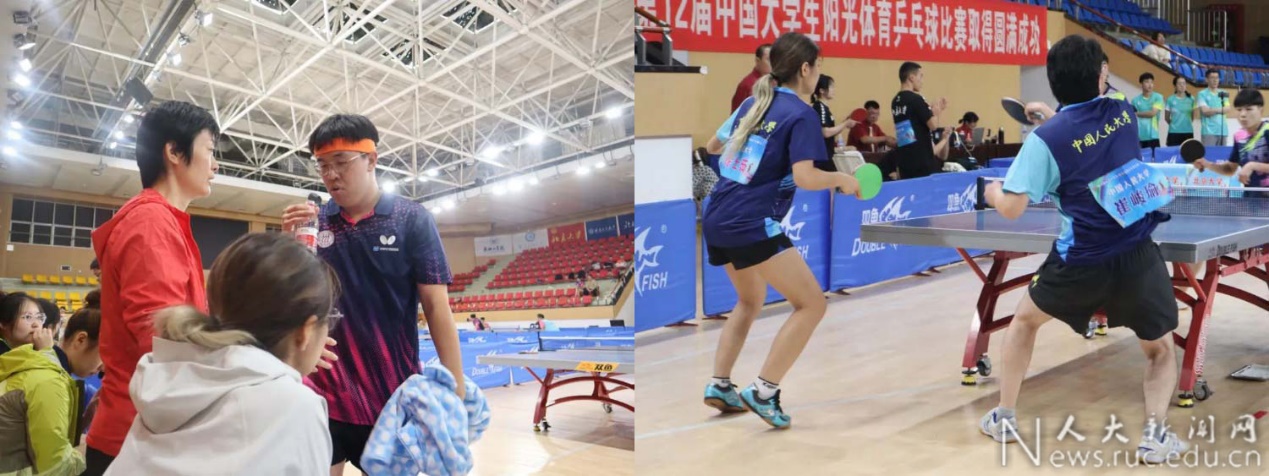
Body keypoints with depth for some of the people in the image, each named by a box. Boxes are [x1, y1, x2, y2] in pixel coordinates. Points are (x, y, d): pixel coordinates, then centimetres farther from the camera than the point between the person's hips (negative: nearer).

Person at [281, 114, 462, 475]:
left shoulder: (412, 219, -6)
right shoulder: (315, 223, 3)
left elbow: (437, 307, -7)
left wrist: (456, 390, -12)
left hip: (394, 397, -2)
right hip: (323, 392, 2)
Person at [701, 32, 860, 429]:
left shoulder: (753, 103, 14)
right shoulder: (802, 114, -7)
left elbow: (713, 146, 26)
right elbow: (805, 177, -18)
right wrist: (842, 179, -1)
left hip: (717, 220, 9)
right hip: (753, 225, -9)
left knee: (751, 300, 27)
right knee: (811, 304, -1)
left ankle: (719, 385, 24)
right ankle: (763, 392, -4)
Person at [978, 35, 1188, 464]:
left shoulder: (1046, 138, -10)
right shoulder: (1122, 112, 4)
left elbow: (1013, 209, -12)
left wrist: (995, 193, 8)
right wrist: (1077, 99, 34)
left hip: (1082, 261, -2)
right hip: (1138, 255, 2)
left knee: (1025, 320, 24)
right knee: (1161, 351, 22)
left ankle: (1004, 418, 27)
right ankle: (1155, 434, 0)